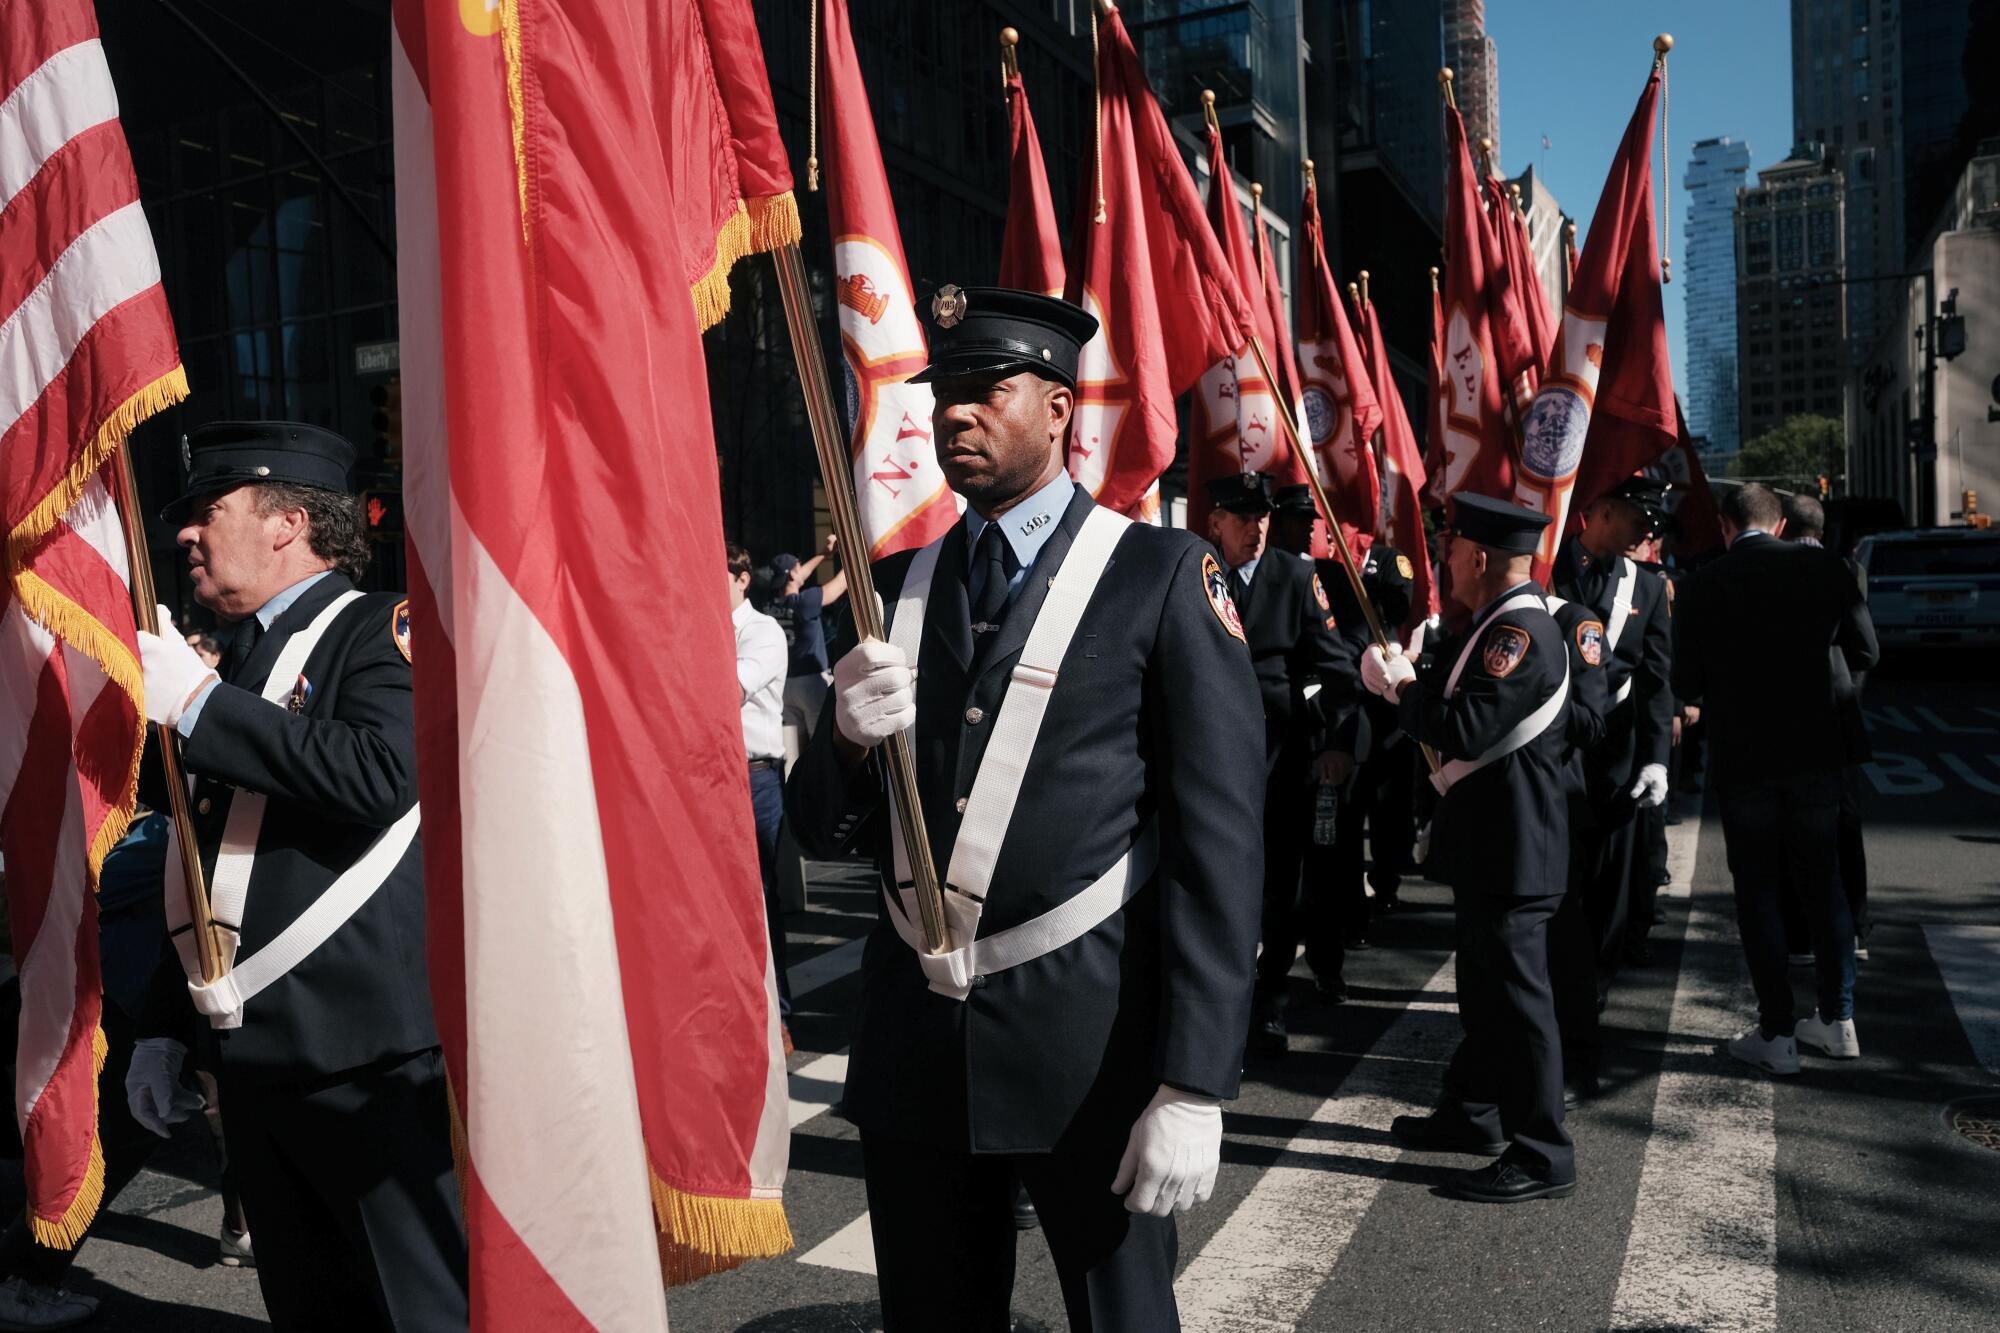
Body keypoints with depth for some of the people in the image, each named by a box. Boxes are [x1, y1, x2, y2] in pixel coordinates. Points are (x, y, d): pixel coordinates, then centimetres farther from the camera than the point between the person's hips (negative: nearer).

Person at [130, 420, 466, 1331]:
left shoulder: (382, 627, -5)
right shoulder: (237, 664, 17)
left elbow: (380, 774, -26)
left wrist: (199, 704, -19)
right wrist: (163, 1027, 22)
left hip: (370, 1054, -8)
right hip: (254, 1060, 8)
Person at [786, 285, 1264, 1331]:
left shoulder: (1162, 577, -5)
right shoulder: (896, 584, 8)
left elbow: (1218, 838, -9)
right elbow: (822, 830, 10)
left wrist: (1193, 1085, -14)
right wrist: (847, 740, -13)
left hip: (1087, 1031, -4)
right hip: (911, 1034, 4)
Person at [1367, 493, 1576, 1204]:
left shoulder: (1521, 633, -21)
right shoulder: (1495, 623, 12)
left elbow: (1461, 731, -27)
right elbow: (1453, 688, 13)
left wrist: (1403, 685, -14)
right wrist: (1410, 671, -3)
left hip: (1513, 849, -11)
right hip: (1489, 843, 11)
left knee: (1515, 992, -2)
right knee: (1484, 984, 21)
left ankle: (1542, 1157, 8)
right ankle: (1473, 1111, 36)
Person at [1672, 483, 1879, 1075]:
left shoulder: (1701, 587, -9)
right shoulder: (1825, 568, -3)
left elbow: (1686, 685, -6)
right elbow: (1866, 654, 6)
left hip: (1741, 759, -2)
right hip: (1816, 754, 3)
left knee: (1758, 891, 6)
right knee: (1822, 882, 16)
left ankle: (1777, 1034, 9)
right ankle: (1837, 1020, 24)